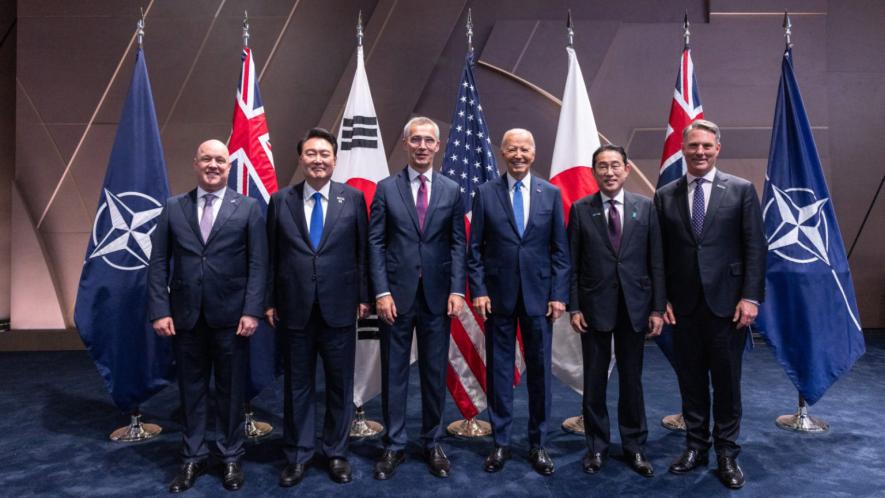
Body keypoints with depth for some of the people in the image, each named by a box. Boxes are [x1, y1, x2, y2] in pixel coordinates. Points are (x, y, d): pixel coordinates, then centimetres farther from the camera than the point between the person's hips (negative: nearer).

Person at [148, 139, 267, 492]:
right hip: (185, 315, 2)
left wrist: (252, 311, -11)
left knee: (230, 391, 9)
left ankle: (231, 458, 25)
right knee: (191, 389, 12)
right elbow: (159, 263, 4)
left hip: (230, 316, -2)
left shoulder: (248, 208, 1)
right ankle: (193, 458, 27)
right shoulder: (173, 208, 7)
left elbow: (258, 264, -3)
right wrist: (160, 311, -4)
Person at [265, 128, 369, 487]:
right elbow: (271, 255, 5)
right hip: (294, 308, 1)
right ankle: (297, 456, 28)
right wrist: (270, 300, 2)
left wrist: (364, 296, 0)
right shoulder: (280, 200, 4)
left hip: (339, 307, 0)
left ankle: (336, 453, 28)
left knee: (340, 384, 11)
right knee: (297, 386, 11)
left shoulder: (353, 198, 1)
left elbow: (363, 251, 2)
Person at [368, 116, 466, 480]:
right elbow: (375, 243, -1)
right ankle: (394, 445, 20)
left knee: (435, 373, 9)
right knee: (394, 372, 7)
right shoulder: (386, 188, 3)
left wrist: (456, 290, -6)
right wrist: (382, 291, -9)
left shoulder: (452, 190, 7)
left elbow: (458, 244, 4)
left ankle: (432, 444, 24)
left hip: (437, 295, 1)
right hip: (396, 293, -1)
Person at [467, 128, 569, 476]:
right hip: (498, 295, 0)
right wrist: (478, 291, -5)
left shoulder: (551, 193, 4)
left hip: (539, 295, 1)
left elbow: (560, 249, 4)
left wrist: (559, 294, -3)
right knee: (499, 370, 7)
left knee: (540, 371, 8)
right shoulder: (485, 193, 2)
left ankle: (538, 444, 22)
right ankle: (500, 443, 21)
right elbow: (475, 248, 2)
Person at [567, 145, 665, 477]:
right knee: (594, 381, 9)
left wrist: (658, 308, -2)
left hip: (634, 306, 1)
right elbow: (572, 263, 0)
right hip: (594, 306, 0)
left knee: (631, 379, 11)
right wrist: (573, 307, -5)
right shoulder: (580, 209, 0)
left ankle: (634, 447, 25)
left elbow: (656, 261, 2)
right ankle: (597, 446, 24)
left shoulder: (645, 207, 2)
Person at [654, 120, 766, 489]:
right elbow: (660, 254, 7)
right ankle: (695, 446, 25)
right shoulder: (665, 196, 6)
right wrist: (662, 299, 1)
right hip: (683, 305, 2)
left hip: (727, 303, -2)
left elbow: (755, 248, -1)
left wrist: (751, 297, -8)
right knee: (690, 380, 10)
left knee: (727, 382, 7)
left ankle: (727, 453, 22)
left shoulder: (741, 190, 2)